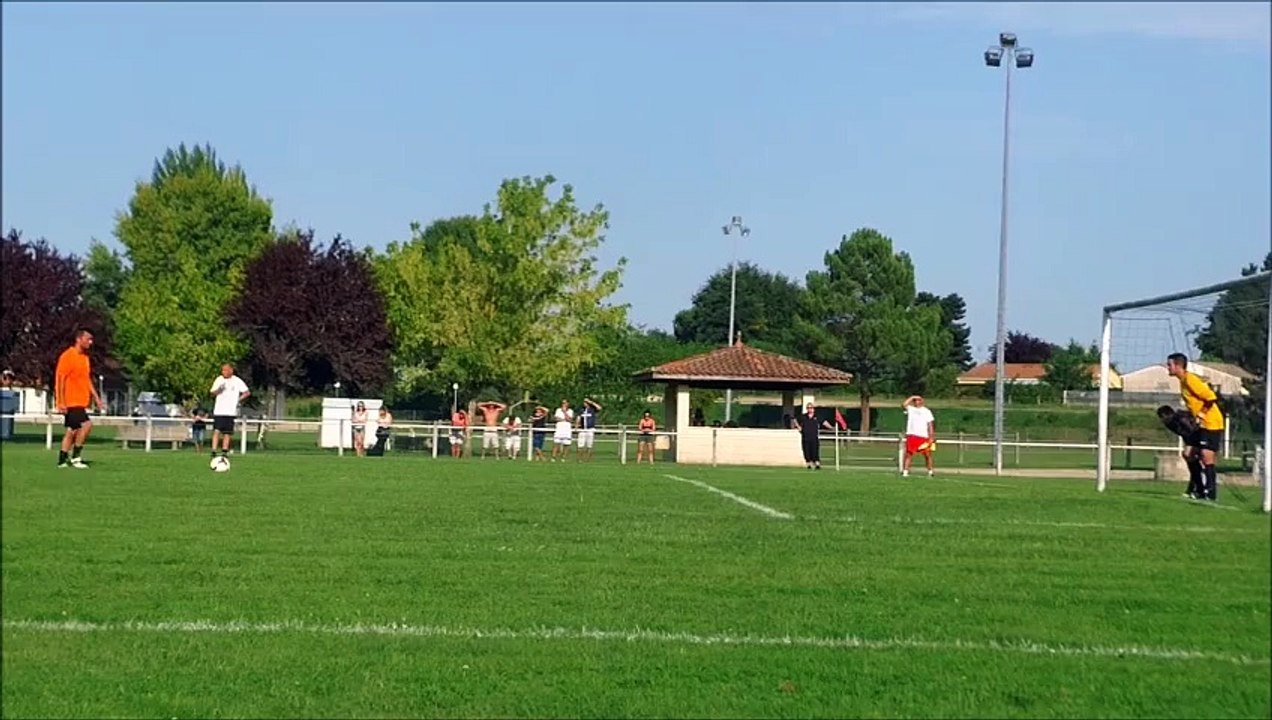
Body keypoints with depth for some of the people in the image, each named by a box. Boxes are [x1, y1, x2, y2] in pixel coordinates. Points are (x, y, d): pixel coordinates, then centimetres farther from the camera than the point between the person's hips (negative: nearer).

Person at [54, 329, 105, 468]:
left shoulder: (85, 357, 15)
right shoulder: (67, 356, -11)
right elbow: (60, 379, -14)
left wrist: (96, 398, 18)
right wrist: (61, 402, -19)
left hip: (80, 402, 9)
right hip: (71, 402, -9)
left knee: (72, 430, 10)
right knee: (86, 424, -17)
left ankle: (62, 460, 15)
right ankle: (75, 456, -7)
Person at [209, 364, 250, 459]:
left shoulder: (237, 381, 0)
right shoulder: (219, 380, 5)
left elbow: (247, 393, 4)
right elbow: (213, 393, 5)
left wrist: (239, 400, -7)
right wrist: (219, 390, -15)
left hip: (231, 411, 0)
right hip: (219, 411, 0)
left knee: (227, 433, 3)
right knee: (216, 431, -10)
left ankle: (224, 452, 8)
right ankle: (213, 451, -11)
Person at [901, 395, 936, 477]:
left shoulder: (927, 411, 10)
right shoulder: (911, 409, 9)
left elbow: (930, 425, 7)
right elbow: (904, 405, -11)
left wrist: (931, 437, 0)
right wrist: (912, 397, -6)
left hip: (924, 436, 1)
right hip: (912, 435, -1)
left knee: (927, 454, 3)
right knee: (908, 454, -7)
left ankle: (930, 471, 16)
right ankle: (905, 471, -8)